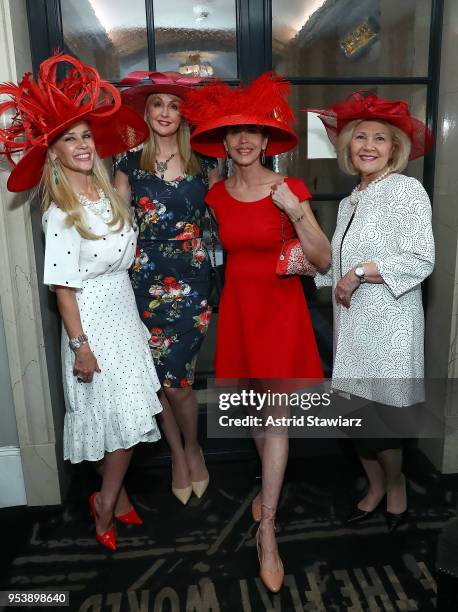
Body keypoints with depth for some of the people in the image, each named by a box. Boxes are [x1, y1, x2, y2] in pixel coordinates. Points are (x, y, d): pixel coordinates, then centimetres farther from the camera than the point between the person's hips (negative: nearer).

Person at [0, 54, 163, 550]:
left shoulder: (108, 192, 4)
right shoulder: (61, 213, -18)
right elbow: (63, 287, -17)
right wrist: (80, 345, -16)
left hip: (123, 309, 7)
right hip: (92, 318, -7)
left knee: (126, 415, 14)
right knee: (120, 416, 1)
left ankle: (114, 495, 34)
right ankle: (107, 503, 25)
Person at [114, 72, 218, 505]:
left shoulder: (202, 164, 7)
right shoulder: (130, 165, 6)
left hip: (191, 282, -1)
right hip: (146, 282, 1)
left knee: (176, 380, -4)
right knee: (161, 379, 8)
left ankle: (192, 447, 27)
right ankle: (177, 455, 32)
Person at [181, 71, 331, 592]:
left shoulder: (289, 190, -8)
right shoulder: (215, 194, 2)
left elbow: (324, 261, -12)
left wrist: (295, 212, -24)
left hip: (279, 307, -3)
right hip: (236, 305, 4)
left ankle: (267, 530, 10)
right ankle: (271, 483, 42)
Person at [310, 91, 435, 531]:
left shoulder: (407, 190, -7)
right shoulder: (350, 202, 15)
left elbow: (421, 261, -15)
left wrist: (362, 271, -17)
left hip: (388, 326, -7)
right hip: (352, 323, 7)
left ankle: (396, 487, 29)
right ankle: (375, 487, 34)